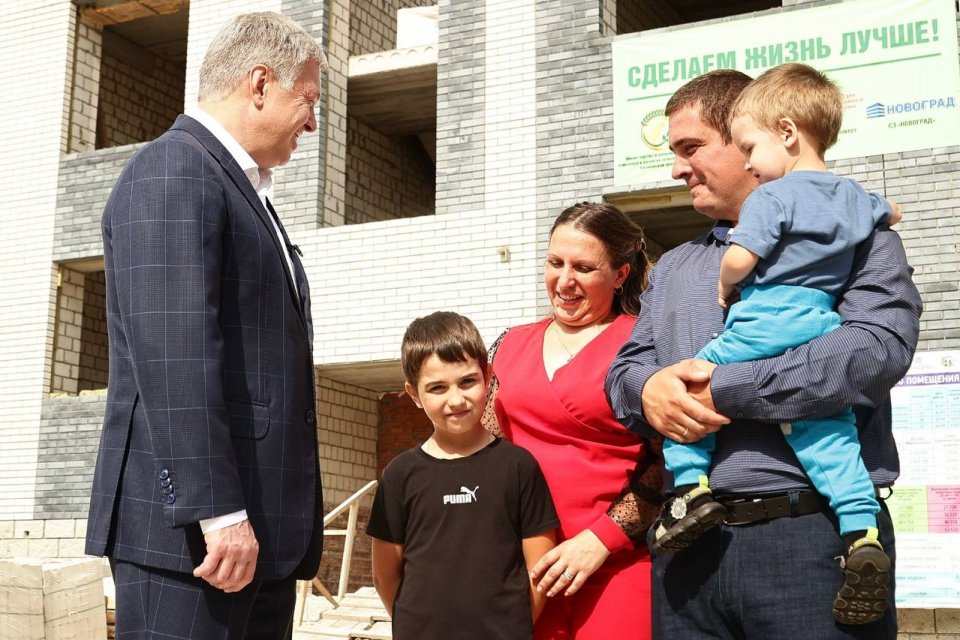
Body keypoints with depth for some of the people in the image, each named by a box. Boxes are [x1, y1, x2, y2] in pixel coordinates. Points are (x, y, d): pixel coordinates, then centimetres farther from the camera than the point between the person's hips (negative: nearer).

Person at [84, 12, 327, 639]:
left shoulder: (245, 190, 22)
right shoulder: (172, 170, -8)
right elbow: (174, 353, -19)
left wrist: (292, 522, 17)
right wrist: (218, 513, -22)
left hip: (260, 530, 9)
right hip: (192, 525, -9)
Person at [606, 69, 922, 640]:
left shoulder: (852, 236, 2)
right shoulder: (672, 269, 22)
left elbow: (879, 348, -14)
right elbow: (627, 366, 17)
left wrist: (723, 390, -15)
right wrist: (648, 389, -9)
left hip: (814, 534, -5)